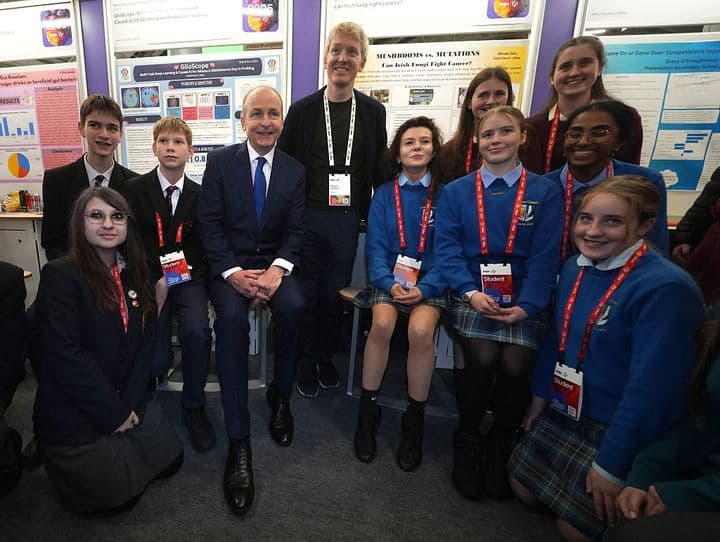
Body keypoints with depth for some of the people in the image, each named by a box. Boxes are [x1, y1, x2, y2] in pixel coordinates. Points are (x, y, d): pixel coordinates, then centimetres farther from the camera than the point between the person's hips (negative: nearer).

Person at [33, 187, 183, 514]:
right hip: (74, 413, -6)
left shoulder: (133, 273, 3)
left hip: (128, 399, 6)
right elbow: (65, 356, -22)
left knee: (169, 462, 9)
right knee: (120, 494, 0)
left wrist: (131, 403, -9)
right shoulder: (61, 274, -16)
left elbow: (145, 343, 0)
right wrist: (113, 414, -16)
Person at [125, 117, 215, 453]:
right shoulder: (135, 189, 5)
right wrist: (155, 283, -12)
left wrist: (173, 280, -9)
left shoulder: (199, 194, 8)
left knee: (196, 330, -29)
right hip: (149, 279, 0)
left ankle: (193, 406, -5)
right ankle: (151, 382, 27)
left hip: (188, 278, 1)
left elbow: (202, 248, 5)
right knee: (155, 361, -14)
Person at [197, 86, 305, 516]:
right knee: (232, 317, -31)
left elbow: (296, 231, 1)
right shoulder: (220, 161, 5)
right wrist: (233, 272, -17)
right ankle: (239, 441, -22)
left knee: (294, 307, -31)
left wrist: (277, 269, -18)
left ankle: (280, 396, -3)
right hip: (230, 265, -1)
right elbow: (210, 225, -2)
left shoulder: (295, 171, 9)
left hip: (274, 264, 1)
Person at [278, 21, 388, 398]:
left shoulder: (373, 112, 7)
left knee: (335, 293, 10)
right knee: (306, 293, 6)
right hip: (306, 216, -1)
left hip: (348, 220, 1)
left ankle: (326, 357, 30)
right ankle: (305, 363, 25)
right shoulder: (302, 110, 3)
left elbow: (380, 170, 8)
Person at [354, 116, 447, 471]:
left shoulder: (444, 195, 5)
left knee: (420, 330, -29)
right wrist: (390, 283, -16)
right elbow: (375, 247, 2)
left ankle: (414, 421, -8)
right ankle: (367, 411, -10)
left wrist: (424, 288, -17)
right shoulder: (384, 195, 8)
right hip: (390, 278, 1)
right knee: (382, 324, -29)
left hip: (429, 282, 0)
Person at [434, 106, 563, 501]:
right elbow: (446, 248, 0)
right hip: (471, 295, 0)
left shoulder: (545, 192, 7)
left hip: (523, 300, 1)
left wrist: (527, 305, -13)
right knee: (482, 358, -24)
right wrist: (471, 293, -15)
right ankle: (468, 440, 4)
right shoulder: (455, 192, 8)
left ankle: (502, 444, 10)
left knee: (515, 365, -21)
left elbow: (546, 256, 0)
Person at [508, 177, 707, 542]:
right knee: (523, 490, 16)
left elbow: (652, 388, -25)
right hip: (563, 413, 7)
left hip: (621, 430, -7)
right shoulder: (575, 268, -2)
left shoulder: (665, 288, -26)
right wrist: (541, 394, 13)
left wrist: (612, 467, -19)